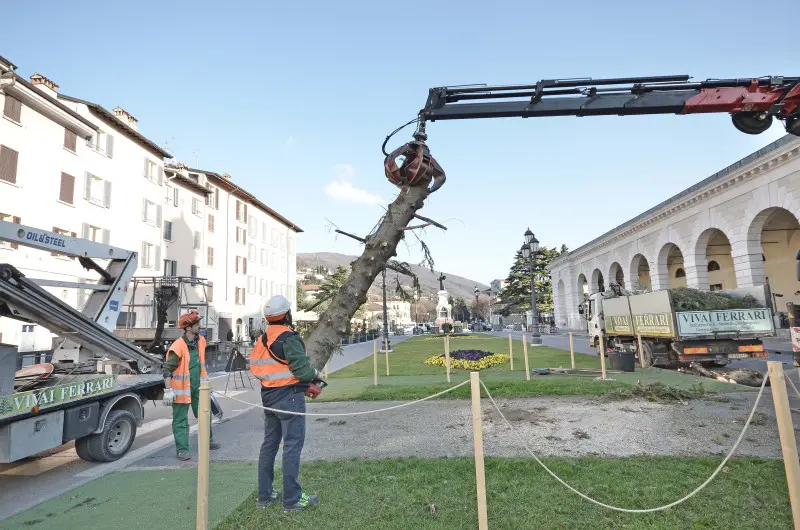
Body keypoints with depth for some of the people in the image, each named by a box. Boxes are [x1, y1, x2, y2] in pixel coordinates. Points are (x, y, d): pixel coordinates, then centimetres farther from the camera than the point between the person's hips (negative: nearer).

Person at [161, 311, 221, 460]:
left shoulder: (201, 341, 1)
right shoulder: (178, 347, -22)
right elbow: (167, 370, -19)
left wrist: (206, 378, 23)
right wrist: (169, 390, -22)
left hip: (198, 387, 7)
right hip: (182, 389, -7)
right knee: (180, 420, 4)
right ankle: (182, 449, 15)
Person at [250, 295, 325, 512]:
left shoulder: (262, 339, 8)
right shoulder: (289, 339, -17)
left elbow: (256, 367, 9)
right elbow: (302, 369, -21)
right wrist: (317, 375, 0)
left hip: (268, 395, 9)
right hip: (289, 396, -8)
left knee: (269, 443, 18)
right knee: (292, 445, 0)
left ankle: (264, 495, 28)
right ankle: (292, 499, 6)